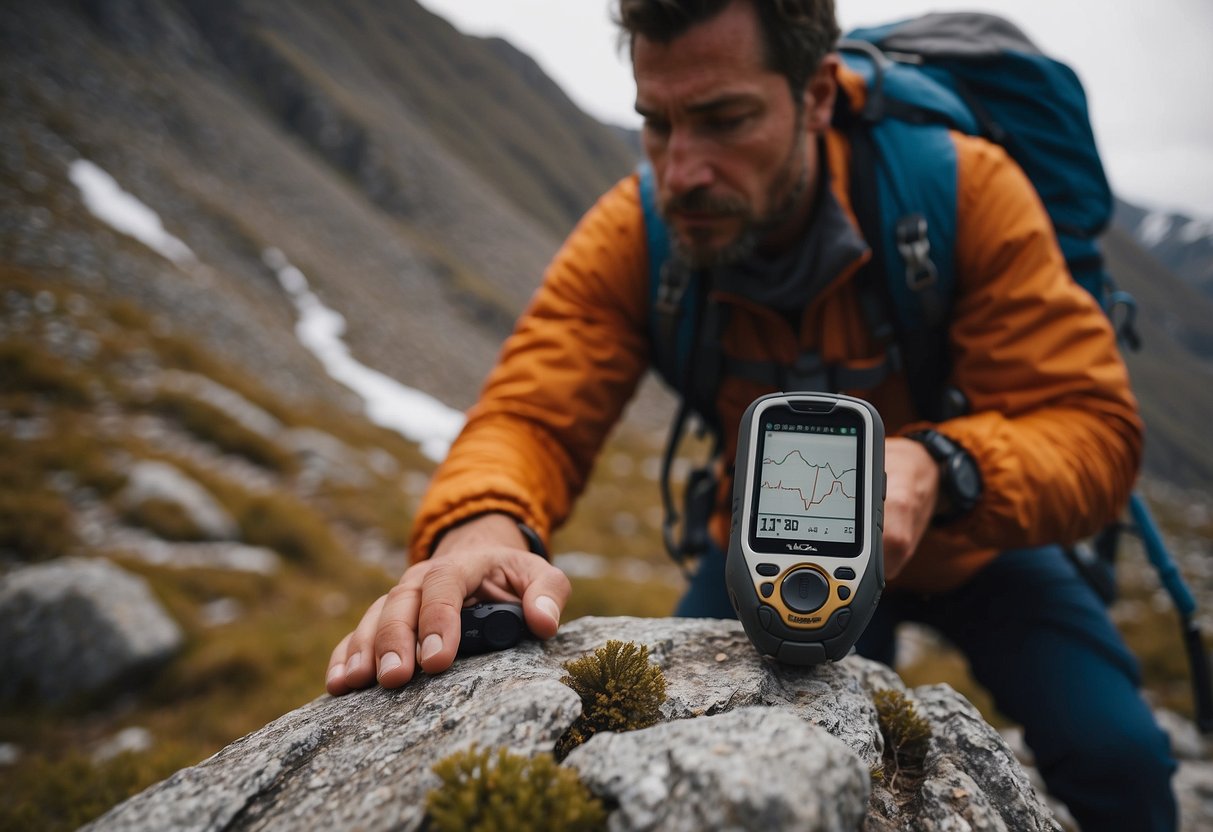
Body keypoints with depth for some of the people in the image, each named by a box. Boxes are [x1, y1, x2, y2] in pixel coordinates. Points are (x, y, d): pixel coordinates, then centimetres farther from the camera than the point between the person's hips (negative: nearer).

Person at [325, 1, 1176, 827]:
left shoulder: (963, 186, -28)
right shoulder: (631, 236, -23)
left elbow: (1094, 424, -29)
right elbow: (531, 416, -29)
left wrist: (934, 468, -52)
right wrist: (482, 528, -54)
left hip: (970, 539, 0)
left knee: (1118, 757, -19)